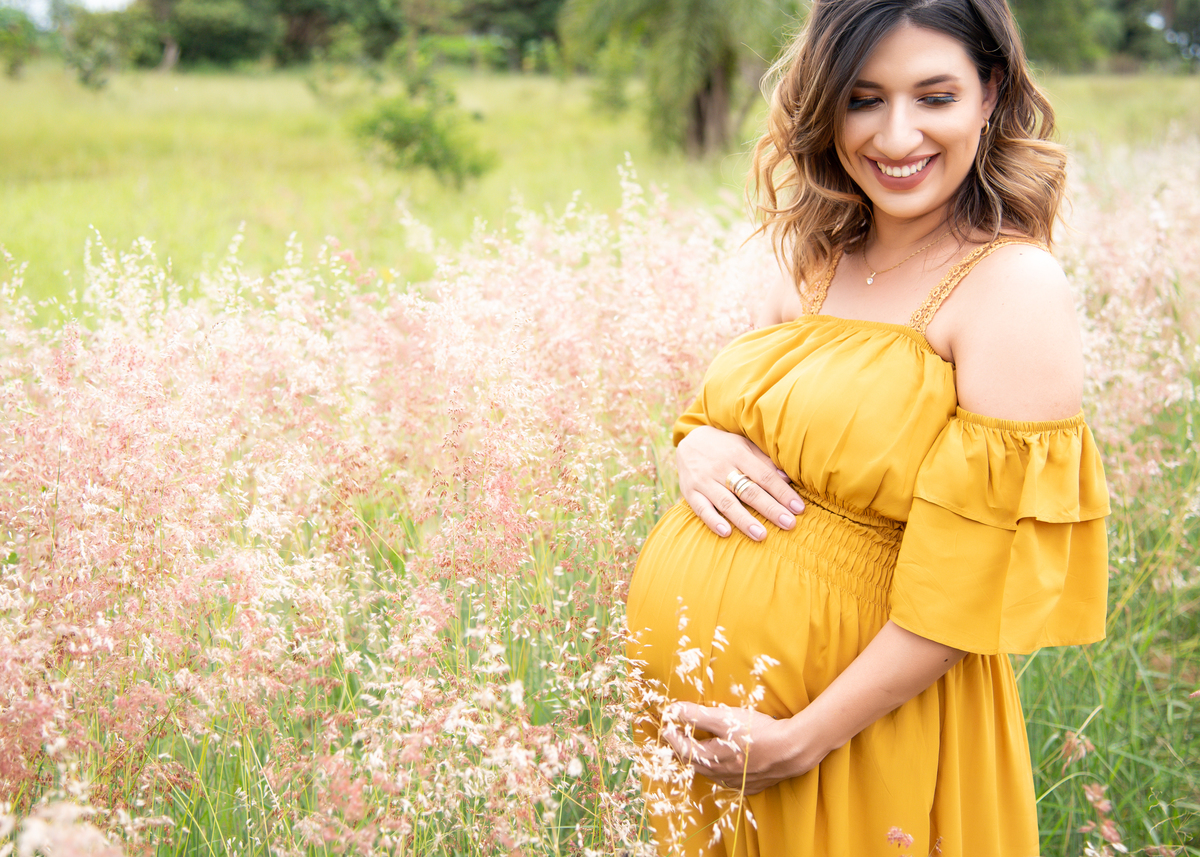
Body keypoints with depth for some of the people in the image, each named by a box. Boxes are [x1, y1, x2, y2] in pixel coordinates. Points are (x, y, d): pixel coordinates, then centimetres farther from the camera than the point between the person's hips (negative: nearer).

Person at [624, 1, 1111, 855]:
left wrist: (804, 740, -18)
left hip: (858, 711, -6)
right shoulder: (814, 264, 3)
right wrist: (697, 447, -9)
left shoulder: (1017, 288, -16)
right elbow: (718, 405, 15)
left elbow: (972, 588, -18)